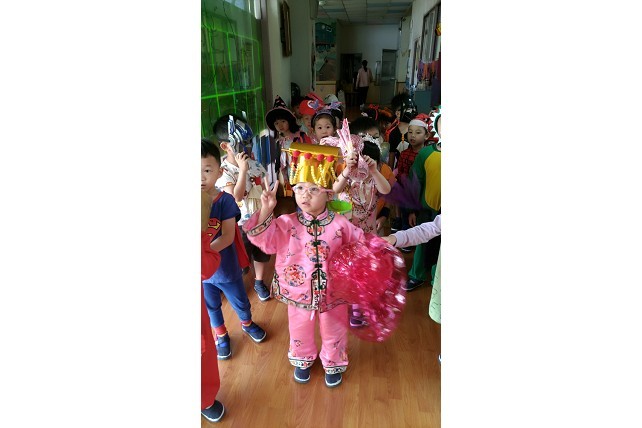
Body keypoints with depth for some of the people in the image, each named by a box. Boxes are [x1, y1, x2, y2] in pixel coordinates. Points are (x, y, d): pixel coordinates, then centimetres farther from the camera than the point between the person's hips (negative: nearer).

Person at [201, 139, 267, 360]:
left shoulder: (225, 200, -19)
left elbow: (228, 237, -22)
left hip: (225, 266, -1)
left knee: (240, 302, 23)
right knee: (211, 307, 24)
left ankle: (247, 324, 55)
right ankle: (221, 335, 52)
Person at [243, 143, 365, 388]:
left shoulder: (340, 224, -14)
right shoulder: (287, 223, -13)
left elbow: (360, 244, -2)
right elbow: (263, 239, -22)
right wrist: (266, 210, -32)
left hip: (332, 292, 0)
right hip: (299, 291, 1)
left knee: (333, 332, 23)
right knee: (300, 331, 25)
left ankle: (333, 363, 53)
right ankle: (303, 360, 56)